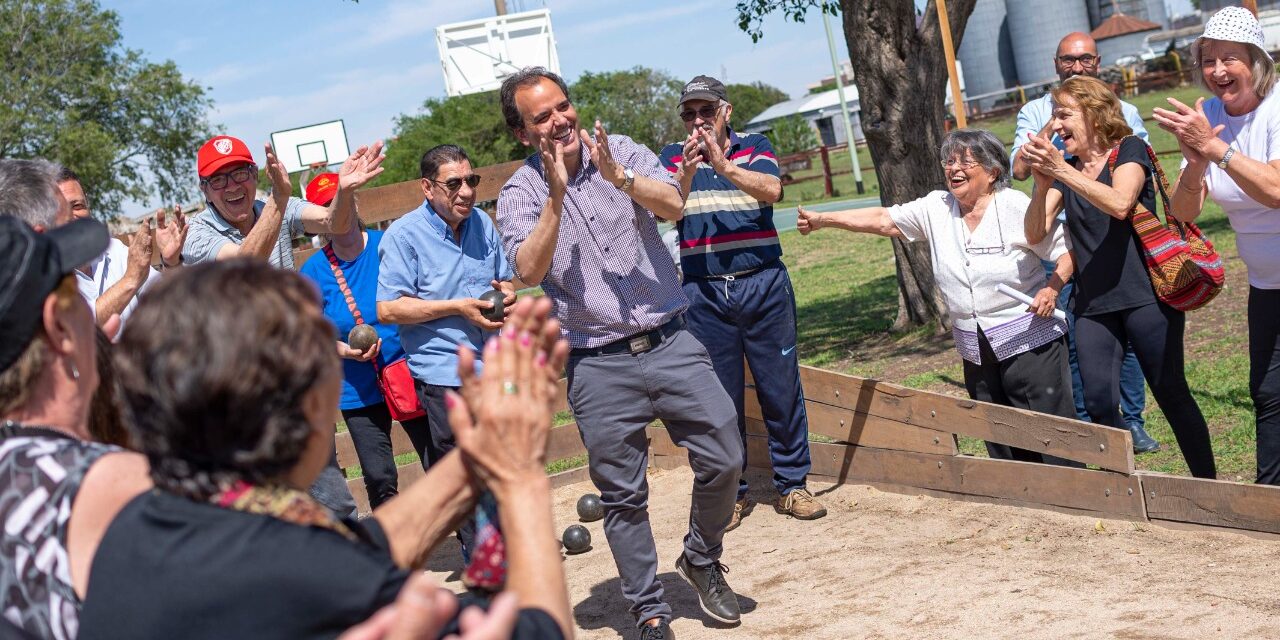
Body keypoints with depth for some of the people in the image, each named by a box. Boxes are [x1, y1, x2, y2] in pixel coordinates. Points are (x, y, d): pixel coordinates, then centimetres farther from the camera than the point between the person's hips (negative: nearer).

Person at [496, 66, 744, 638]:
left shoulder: (621, 151, 3)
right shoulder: (520, 194, 0)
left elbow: (672, 205, -13)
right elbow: (529, 271, -16)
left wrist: (619, 177, -29)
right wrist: (557, 194, -21)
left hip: (670, 343, 1)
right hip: (599, 365, -1)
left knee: (724, 461, -1)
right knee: (623, 496, 3)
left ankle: (701, 560, 25)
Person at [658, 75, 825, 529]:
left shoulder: (755, 147, 6)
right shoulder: (673, 158, 7)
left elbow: (772, 189, -14)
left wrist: (724, 165, -28)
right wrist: (686, 174, -29)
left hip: (764, 284, 0)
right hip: (704, 294, 0)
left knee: (782, 388, 3)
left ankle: (792, 485, 15)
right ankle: (730, 492, 15)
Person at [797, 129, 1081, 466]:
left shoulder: (1016, 207, -9)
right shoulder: (936, 209, 5)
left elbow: (1066, 251, -6)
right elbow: (883, 220, 5)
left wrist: (1052, 288, -23)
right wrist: (822, 220, -2)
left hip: (1031, 343, -5)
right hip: (978, 353, 5)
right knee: (999, 442, 11)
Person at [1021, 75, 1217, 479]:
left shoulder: (1129, 150, -1)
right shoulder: (1064, 169, 13)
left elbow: (1120, 204, -22)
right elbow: (1035, 233, 2)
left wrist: (1061, 171, -26)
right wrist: (1042, 182, -14)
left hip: (1145, 295, -5)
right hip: (1093, 304, 5)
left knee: (1171, 393, 1)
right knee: (1099, 402, -6)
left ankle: (1208, 485, 13)